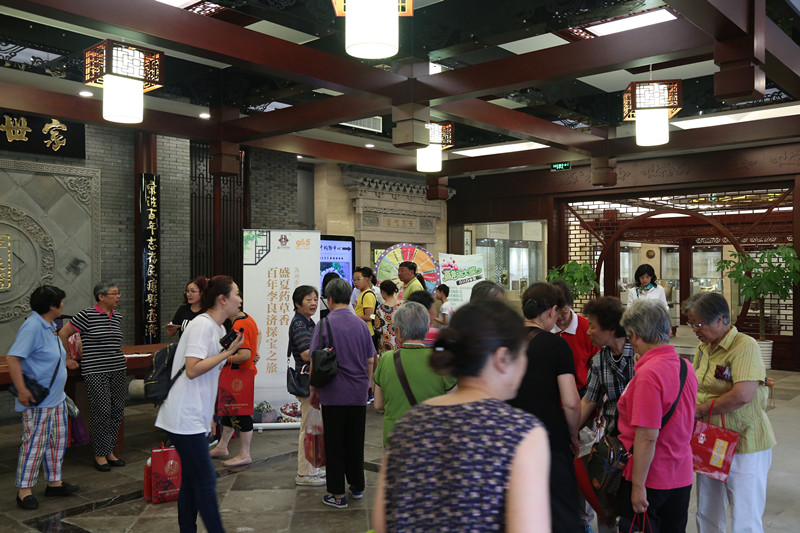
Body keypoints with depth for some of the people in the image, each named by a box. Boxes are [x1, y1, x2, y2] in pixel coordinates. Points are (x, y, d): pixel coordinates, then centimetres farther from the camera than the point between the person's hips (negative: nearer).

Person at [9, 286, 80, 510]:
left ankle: (54, 482, 28)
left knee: (57, 441, 16)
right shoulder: (32, 326, -20)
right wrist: (22, 390, -27)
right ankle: (24, 490, 8)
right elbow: (12, 358, -26)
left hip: (56, 397, 10)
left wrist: (64, 362, 23)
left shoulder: (47, 326, 11)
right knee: (35, 443, -3)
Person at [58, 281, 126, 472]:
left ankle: (110, 451, 21)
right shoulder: (88, 315, -9)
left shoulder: (117, 317, 11)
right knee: (101, 412, -4)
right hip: (95, 371, -6)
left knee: (117, 410, 8)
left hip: (118, 370, 6)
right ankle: (100, 455, 10)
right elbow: (63, 334, -5)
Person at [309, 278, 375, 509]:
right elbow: (370, 361, 9)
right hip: (358, 394, 4)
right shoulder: (361, 325, 4)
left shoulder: (324, 325, -9)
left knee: (334, 444, 5)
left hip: (333, 394, -4)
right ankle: (357, 486, 26)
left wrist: (314, 390, 4)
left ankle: (338, 494, 10)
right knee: (355, 442, 15)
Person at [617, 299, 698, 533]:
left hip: (650, 479, -8)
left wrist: (638, 485, -18)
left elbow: (647, 437, -24)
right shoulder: (686, 366, 3)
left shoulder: (648, 374, -23)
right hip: (681, 476, 8)